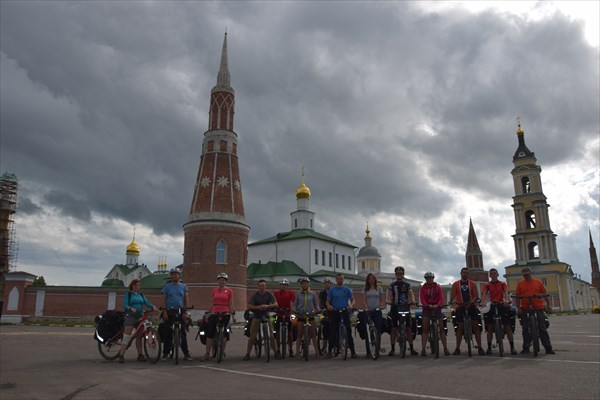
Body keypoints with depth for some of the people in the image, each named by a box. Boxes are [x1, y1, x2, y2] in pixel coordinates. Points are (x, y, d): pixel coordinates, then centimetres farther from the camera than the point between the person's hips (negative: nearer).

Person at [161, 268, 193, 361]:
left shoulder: (183, 286, 10)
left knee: (183, 333, 0)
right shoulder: (167, 286, 6)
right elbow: (164, 300, 4)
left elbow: (186, 300, 9)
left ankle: (186, 354, 5)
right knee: (168, 334, 2)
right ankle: (165, 354, 13)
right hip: (170, 312, 0)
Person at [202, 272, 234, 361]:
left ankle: (222, 352, 17)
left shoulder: (229, 291, 2)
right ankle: (207, 354, 1)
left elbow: (231, 304, 2)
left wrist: (233, 314, -5)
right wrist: (208, 313, 9)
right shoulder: (214, 290, 10)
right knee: (210, 333, -3)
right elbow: (211, 303, 13)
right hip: (214, 313, 2)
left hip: (225, 314, -2)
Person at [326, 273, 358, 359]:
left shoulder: (347, 289, 7)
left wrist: (351, 305, -15)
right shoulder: (332, 290, 7)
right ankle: (329, 351, 13)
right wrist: (329, 306, -15)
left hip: (345, 311, 0)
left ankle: (353, 352, 1)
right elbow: (328, 301, 7)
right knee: (333, 332, 3)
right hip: (335, 312, 0)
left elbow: (352, 300, 7)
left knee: (349, 331, -3)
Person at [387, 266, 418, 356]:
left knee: (409, 329, 1)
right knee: (393, 329, 0)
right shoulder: (392, 285, 8)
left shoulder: (407, 284, 10)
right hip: (395, 308, 0)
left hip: (405, 307, 0)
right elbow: (389, 296, 1)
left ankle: (412, 349, 7)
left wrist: (412, 300, -24)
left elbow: (411, 294, -2)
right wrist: (388, 301, -22)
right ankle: (392, 349, 5)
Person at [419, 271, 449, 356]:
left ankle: (445, 348, 8)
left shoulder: (438, 287, 5)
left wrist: (437, 305, -25)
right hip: (426, 309, -1)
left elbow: (441, 297, -5)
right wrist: (427, 305, -26)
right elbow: (422, 299, -6)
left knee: (441, 328, 2)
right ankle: (423, 349, -4)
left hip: (437, 308, 1)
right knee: (425, 329, -4)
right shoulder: (423, 288, 4)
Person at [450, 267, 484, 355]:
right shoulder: (455, 284, 7)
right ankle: (457, 348, 5)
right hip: (460, 307, 0)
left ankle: (480, 347, 0)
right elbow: (452, 298, 2)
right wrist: (456, 302, -20)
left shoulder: (472, 284, 8)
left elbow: (476, 296, 0)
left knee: (475, 326, -4)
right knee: (460, 327, 2)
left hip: (471, 307, 0)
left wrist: (472, 302, -21)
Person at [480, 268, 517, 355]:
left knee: (507, 327, -1)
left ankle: (512, 347, 4)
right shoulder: (487, 285, 5)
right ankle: (489, 347, 7)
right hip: (491, 306, 0)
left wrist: (507, 301, -32)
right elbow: (484, 294, -11)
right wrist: (483, 303, -31)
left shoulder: (502, 284, 6)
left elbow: (506, 293, -11)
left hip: (502, 305, 0)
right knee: (490, 327, 0)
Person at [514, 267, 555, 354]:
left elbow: (545, 294, 9)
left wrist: (548, 305, 3)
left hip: (539, 309, 0)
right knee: (526, 330, 5)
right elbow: (517, 297, 4)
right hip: (525, 310, 0)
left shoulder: (538, 282, 7)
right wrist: (518, 308, -4)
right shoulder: (520, 284, 6)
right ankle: (526, 348, 13)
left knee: (542, 329, 2)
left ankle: (548, 348, 7)